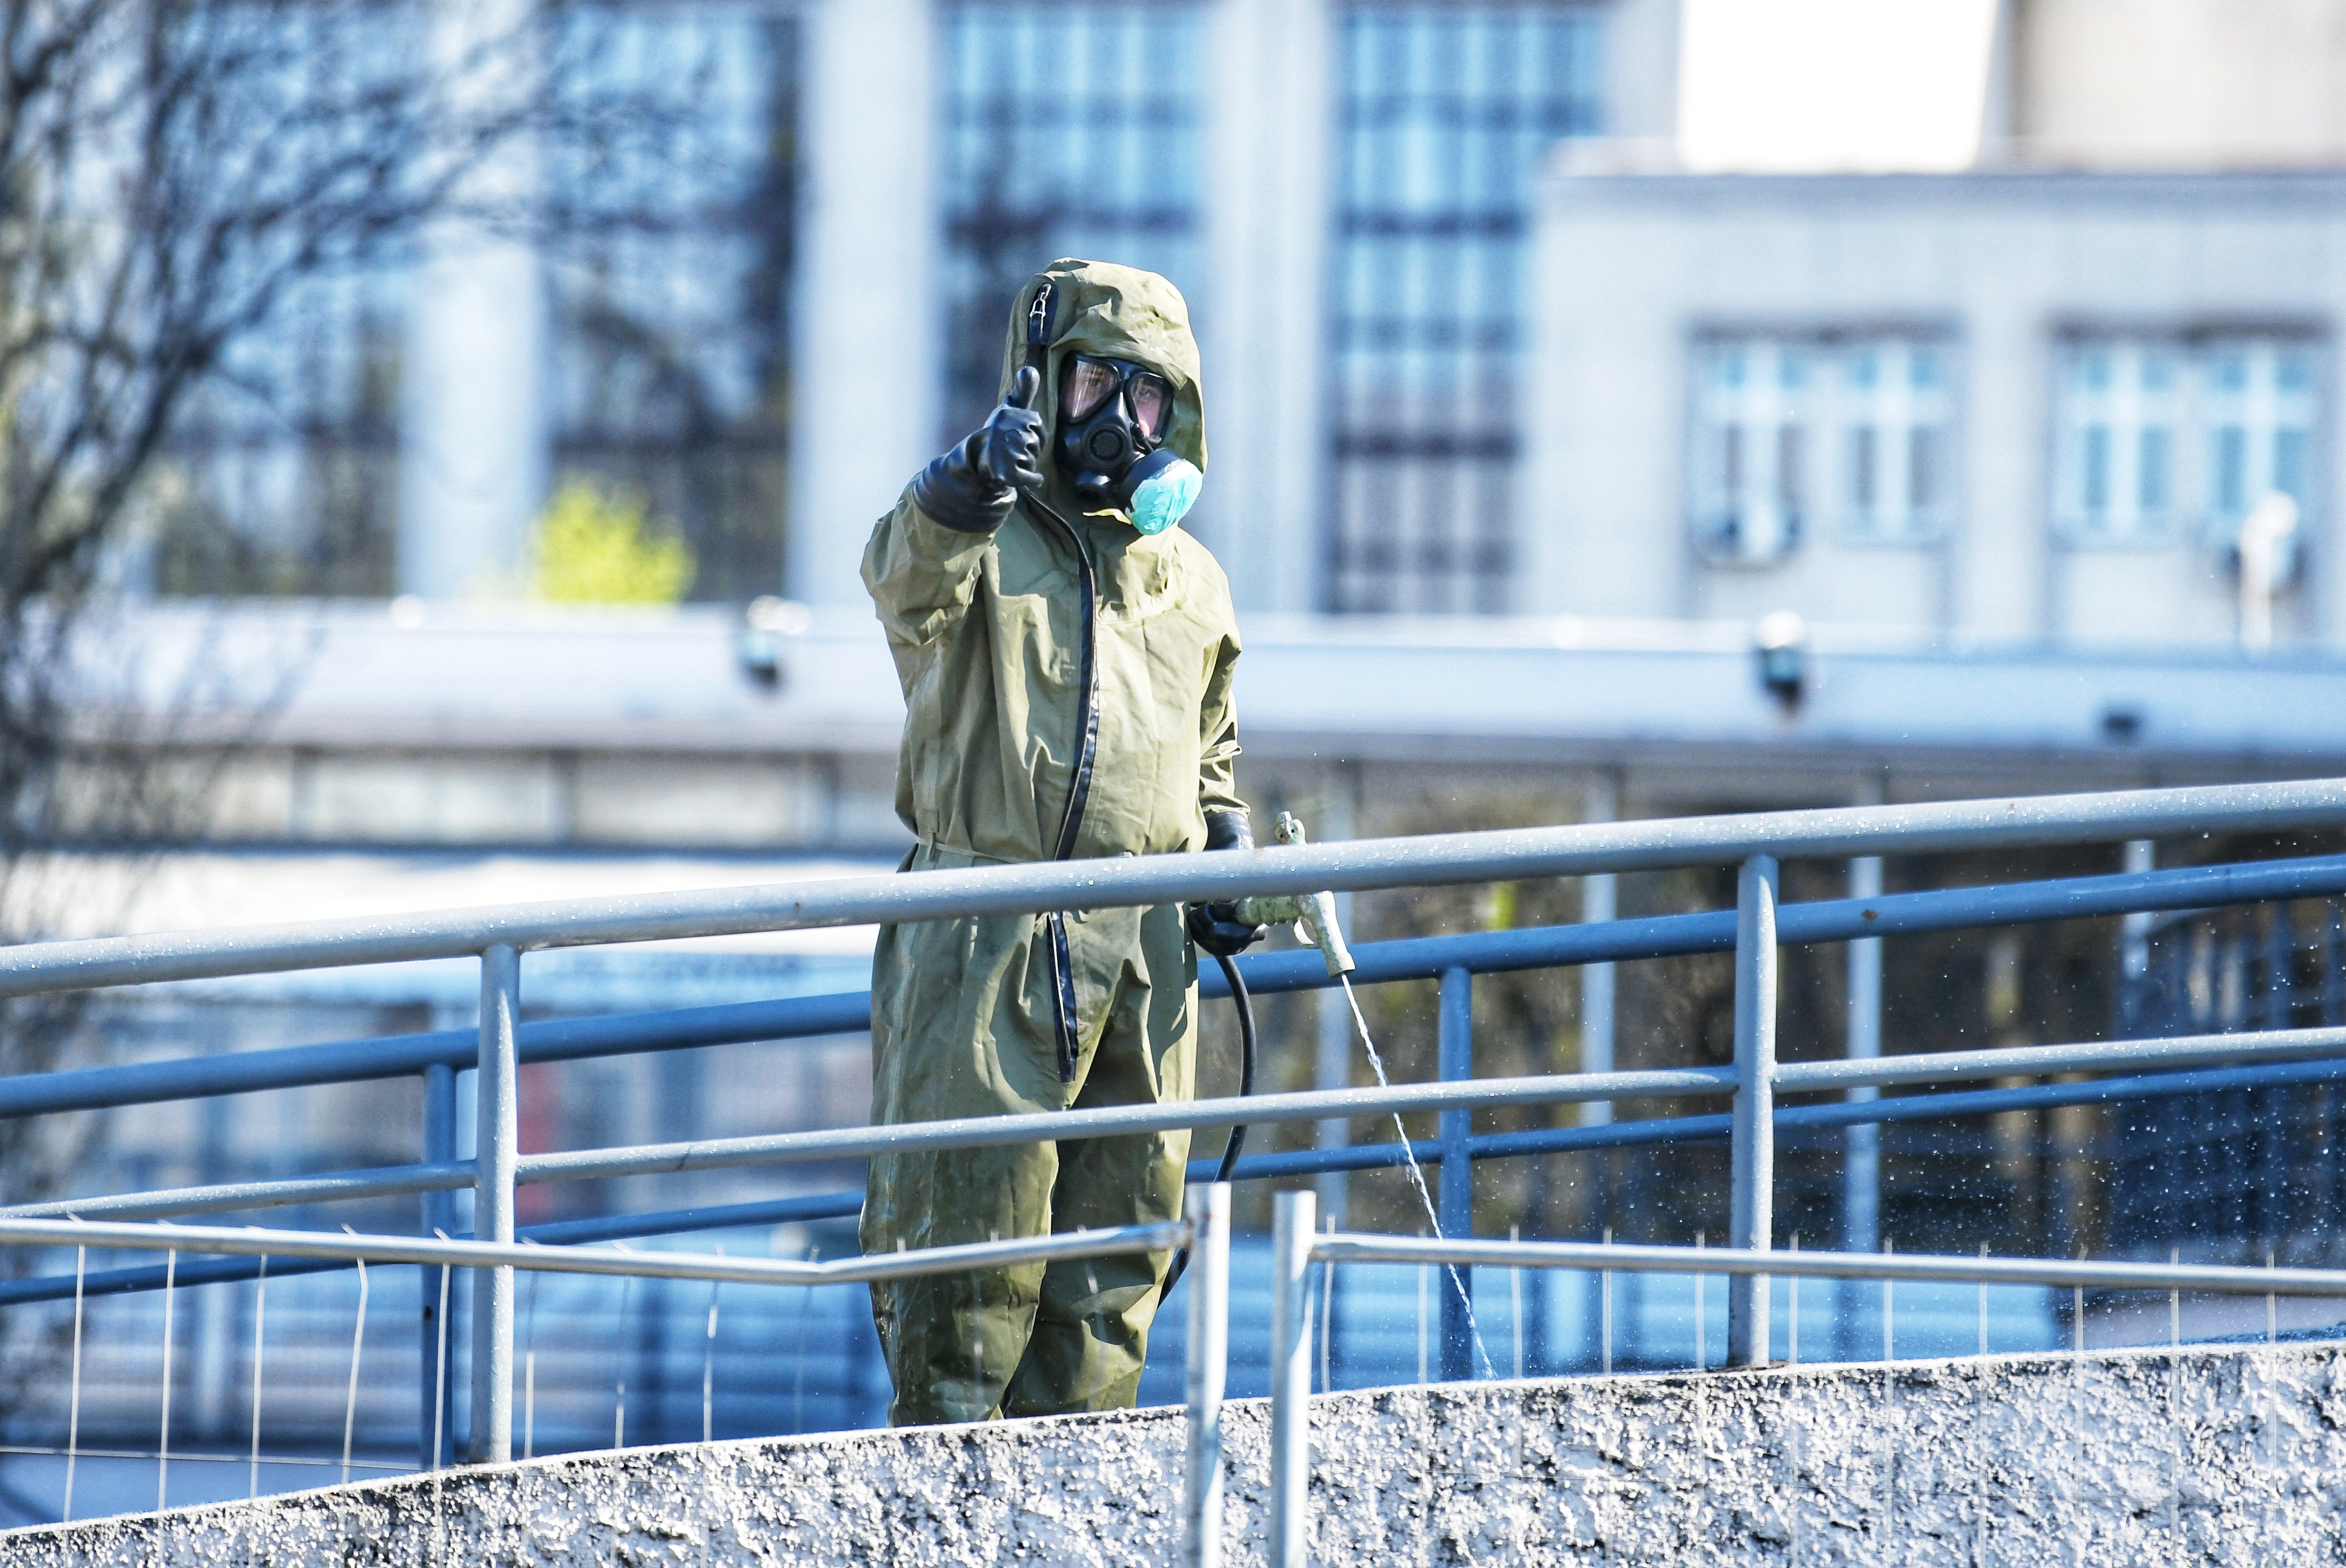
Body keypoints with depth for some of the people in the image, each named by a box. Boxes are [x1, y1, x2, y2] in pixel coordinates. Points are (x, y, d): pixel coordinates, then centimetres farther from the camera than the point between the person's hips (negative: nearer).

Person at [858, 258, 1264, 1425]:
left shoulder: (1191, 582, 18)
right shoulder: (982, 539, 0)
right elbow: (910, 583, -26)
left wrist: (1226, 852, 13)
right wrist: (966, 486, -46)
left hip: (1143, 955, 5)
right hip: (986, 939, -5)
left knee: (1121, 1222, 5)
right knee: (967, 1203, -7)